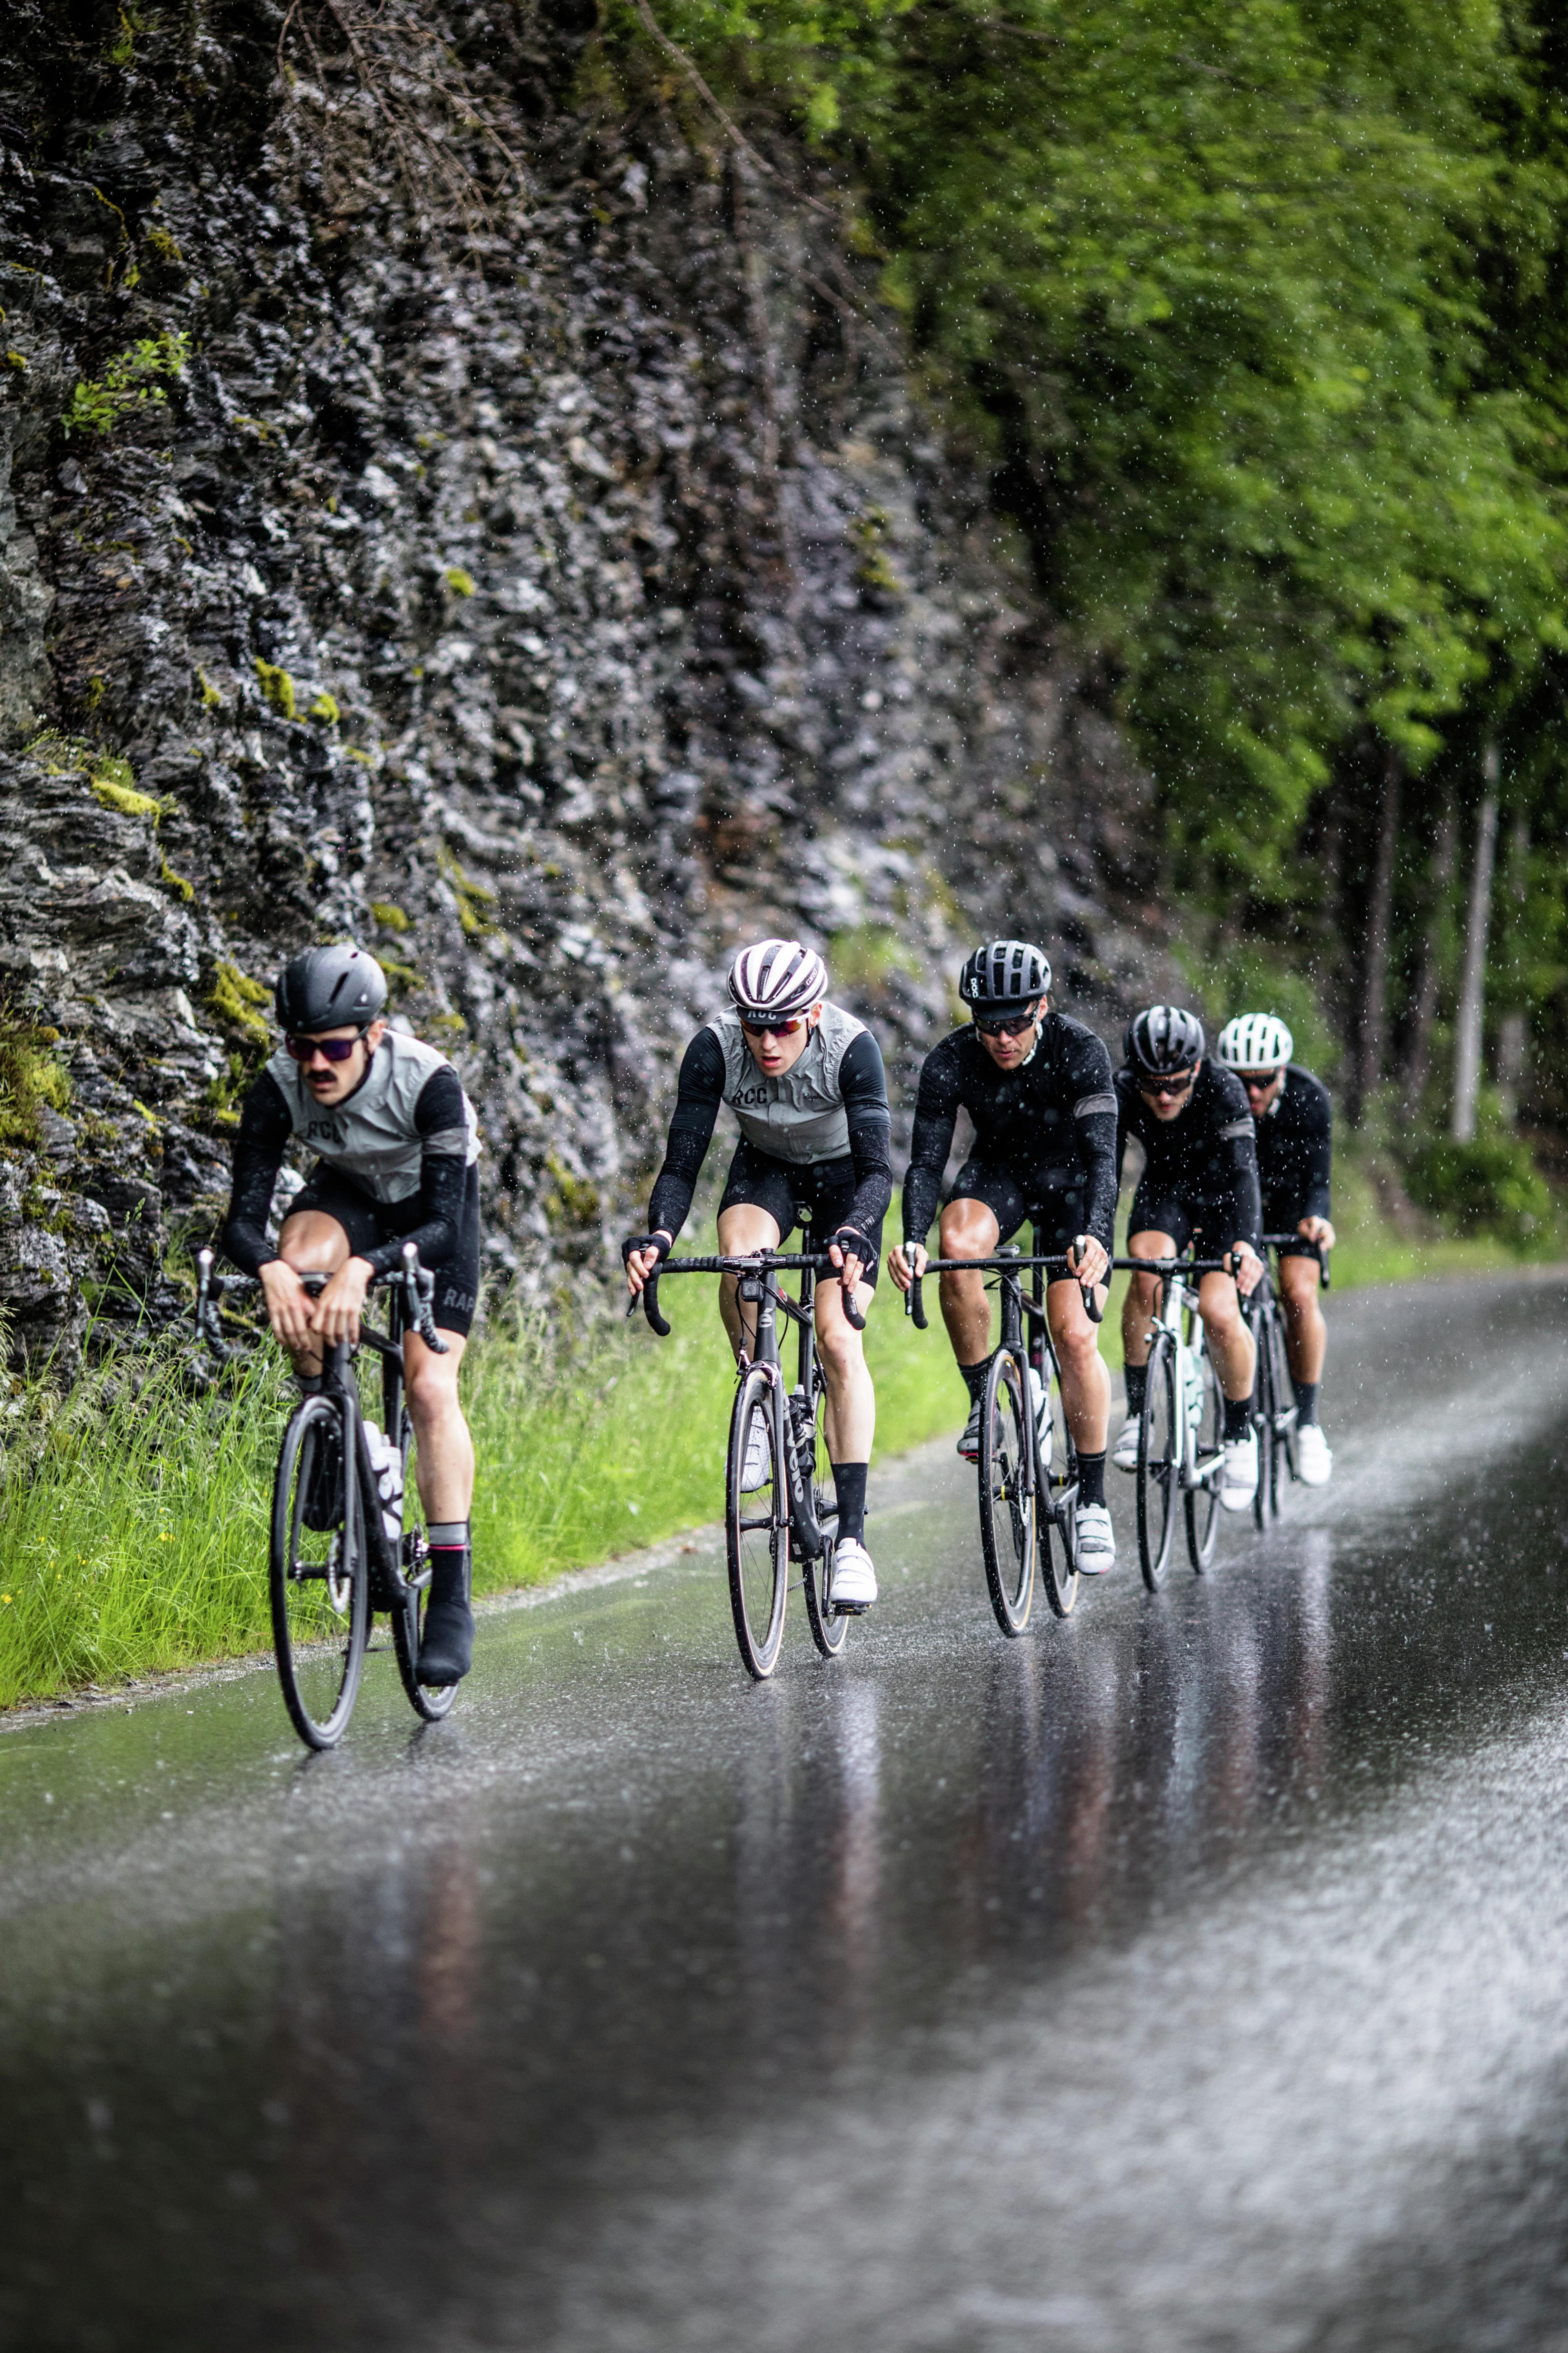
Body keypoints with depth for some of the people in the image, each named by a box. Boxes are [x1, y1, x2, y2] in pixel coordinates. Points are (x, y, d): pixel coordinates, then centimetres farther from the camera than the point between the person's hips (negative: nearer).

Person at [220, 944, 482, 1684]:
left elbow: (442, 1224, -40)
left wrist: (363, 1269, -58)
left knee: (430, 1388, -16)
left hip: (434, 1204, -3)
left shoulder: (429, 1083, -36)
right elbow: (244, 1218, -30)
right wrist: (269, 1268, -53)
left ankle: (453, 1600, -14)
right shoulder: (278, 1089, -28)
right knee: (298, 1266, -33)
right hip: (349, 1192, 3)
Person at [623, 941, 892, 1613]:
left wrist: (855, 1235, -56)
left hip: (842, 1176, -2)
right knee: (741, 1260, -33)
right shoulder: (715, 1048, -28)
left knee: (838, 1340, -17)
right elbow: (681, 1164, -28)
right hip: (765, 1168, 2)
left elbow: (877, 1170, -37)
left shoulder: (853, 1049, -33)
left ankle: (852, 1534, -15)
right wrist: (657, 1235, -46)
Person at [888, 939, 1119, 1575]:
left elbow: (1102, 1156, -36)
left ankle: (1092, 1498, 1)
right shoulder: (950, 1063, -24)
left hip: (1072, 1182, -1)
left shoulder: (1079, 1051, -29)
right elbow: (925, 1162, -26)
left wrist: (1095, 1238, -53)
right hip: (998, 1171, 2)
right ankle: (983, 1401, -14)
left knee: (1074, 1336, -14)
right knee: (957, 1244, -33)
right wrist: (912, 1239, -45)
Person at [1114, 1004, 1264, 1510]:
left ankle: (1240, 1432, 3)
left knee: (1218, 1312, -22)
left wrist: (1245, 1243, -59)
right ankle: (1137, 1411, -17)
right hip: (1165, 1190, 2)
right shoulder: (1122, 1095, -26)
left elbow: (1243, 1172, -43)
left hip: (1223, 1198, -2)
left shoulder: (1223, 1090, -33)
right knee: (1148, 1266, -30)